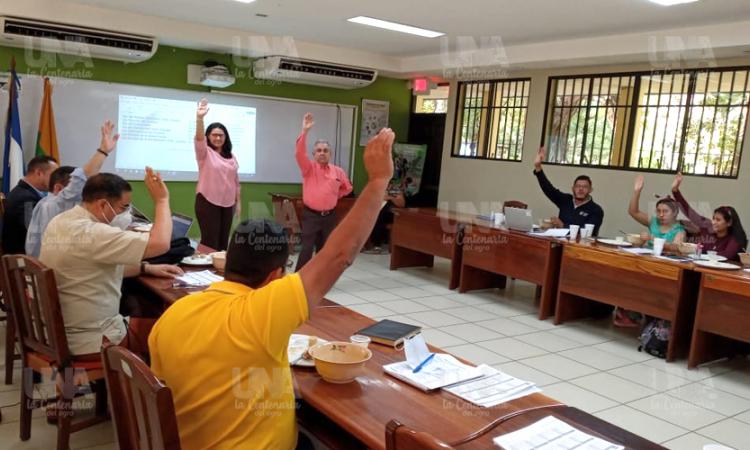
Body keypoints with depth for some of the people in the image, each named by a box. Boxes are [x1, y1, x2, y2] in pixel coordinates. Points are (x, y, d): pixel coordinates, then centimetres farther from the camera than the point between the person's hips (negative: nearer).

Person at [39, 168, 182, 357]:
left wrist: (147, 268, 6)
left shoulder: (59, 222, 3)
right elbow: (160, 243, -32)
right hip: (92, 342, -9)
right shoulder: (92, 234, -27)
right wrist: (161, 199, -18)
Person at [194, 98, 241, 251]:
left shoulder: (231, 157, 13)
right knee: (210, 240, -6)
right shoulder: (205, 152, -1)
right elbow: (199, 138, -22)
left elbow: (236, 181, 14)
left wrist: (239, 202, 10)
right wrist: (199, 118, -38)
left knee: (223, 240, 9)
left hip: (227, 203, 5)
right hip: (207, 202, -5)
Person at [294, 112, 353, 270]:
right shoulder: (309, 168, -3)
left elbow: (347, 188, 20)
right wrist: (305, 131, -29)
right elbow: (299, 153, -21)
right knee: (307, 249, -7)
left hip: (329, 216, 4)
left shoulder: (338, 171, 4)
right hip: (310, 215, -3)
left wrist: (334, 196, 7)